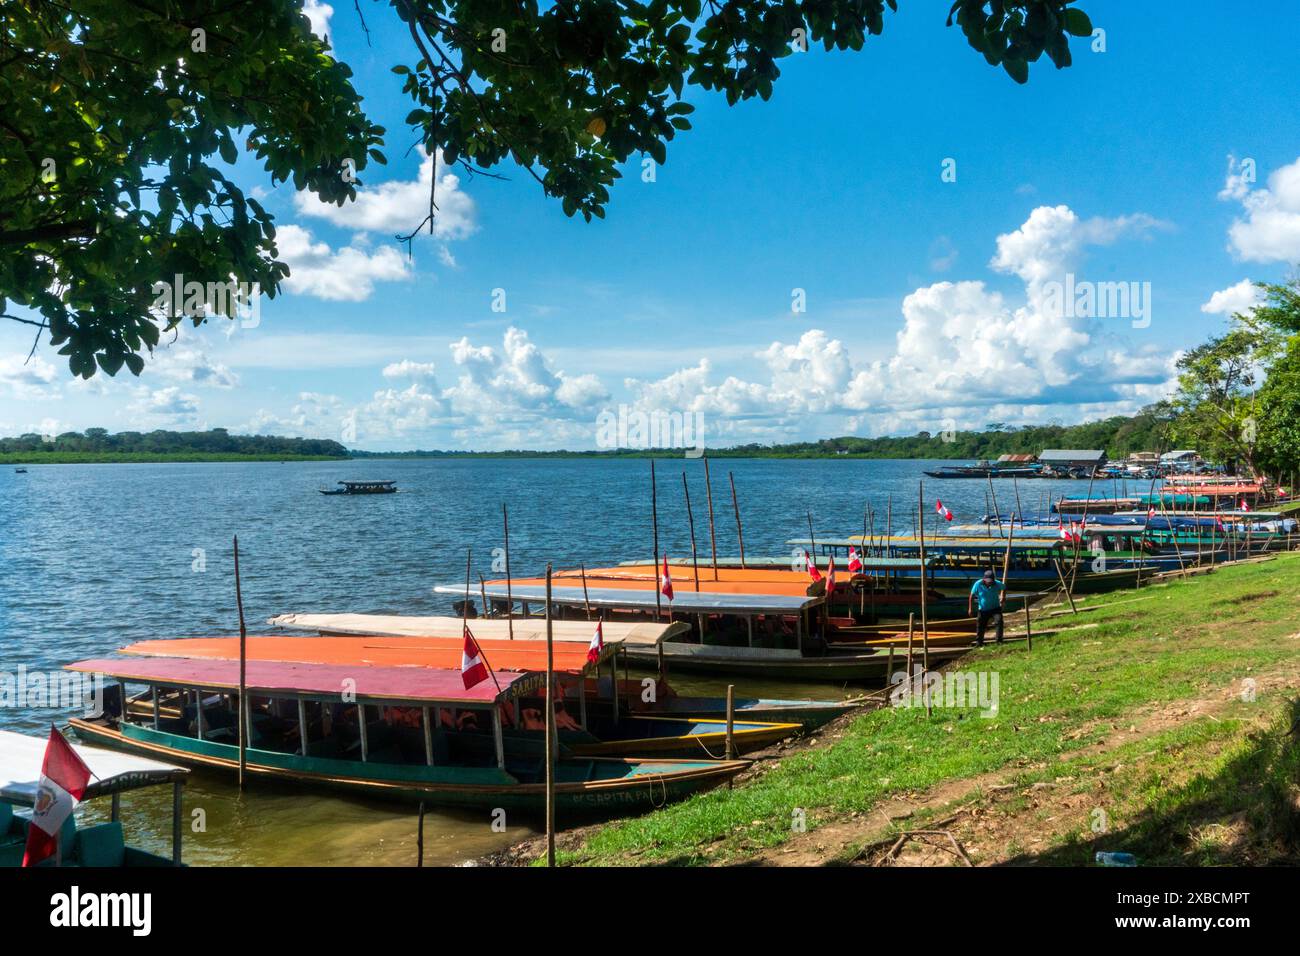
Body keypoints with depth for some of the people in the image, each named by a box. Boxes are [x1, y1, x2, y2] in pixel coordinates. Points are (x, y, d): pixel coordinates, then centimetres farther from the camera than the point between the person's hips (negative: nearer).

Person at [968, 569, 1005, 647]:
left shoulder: (997, 584, -14)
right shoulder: (978, 584, -17)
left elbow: (1004, 589, 10)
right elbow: (972, 596, -5)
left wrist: (1002, 598, 1)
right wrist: (970, 608, -6)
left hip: (995, 608, 0)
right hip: (983, 610, 0)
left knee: (999, 620, -21)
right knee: (980, 626, 4)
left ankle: (999, 640, -13)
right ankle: (979, 642, 21)